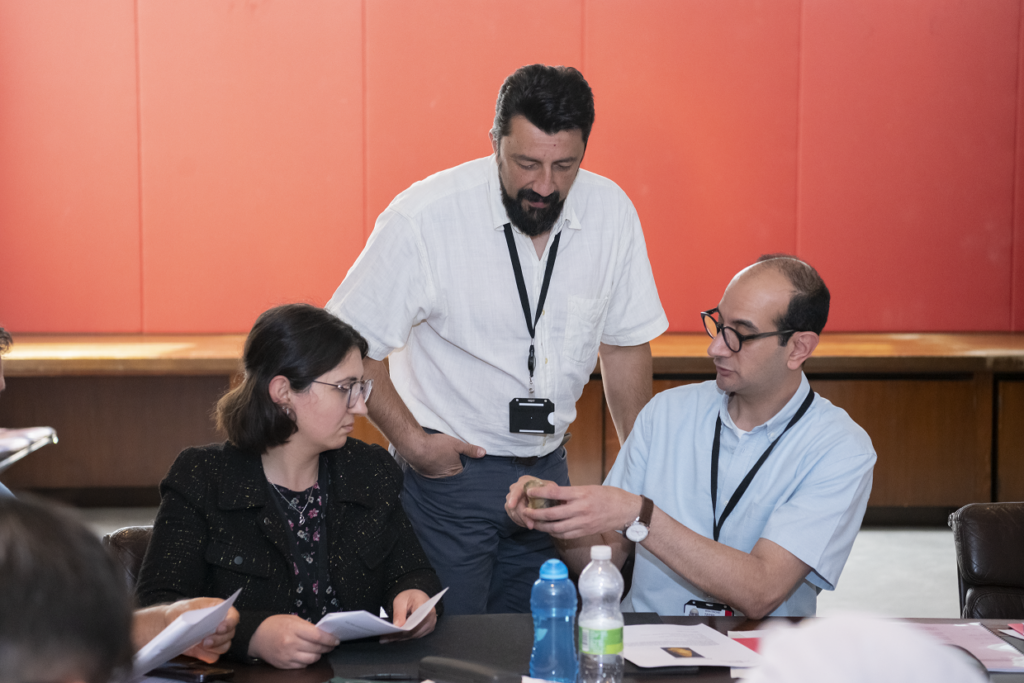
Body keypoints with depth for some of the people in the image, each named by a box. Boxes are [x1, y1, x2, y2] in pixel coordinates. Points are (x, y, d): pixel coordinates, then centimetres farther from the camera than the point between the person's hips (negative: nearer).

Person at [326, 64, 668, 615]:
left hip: (549, 469, 4)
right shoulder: (424, 217, -17)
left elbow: (625, 342, 7)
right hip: (448, 468, -4)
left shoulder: (612, 212, -5)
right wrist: (411, 442, -12)